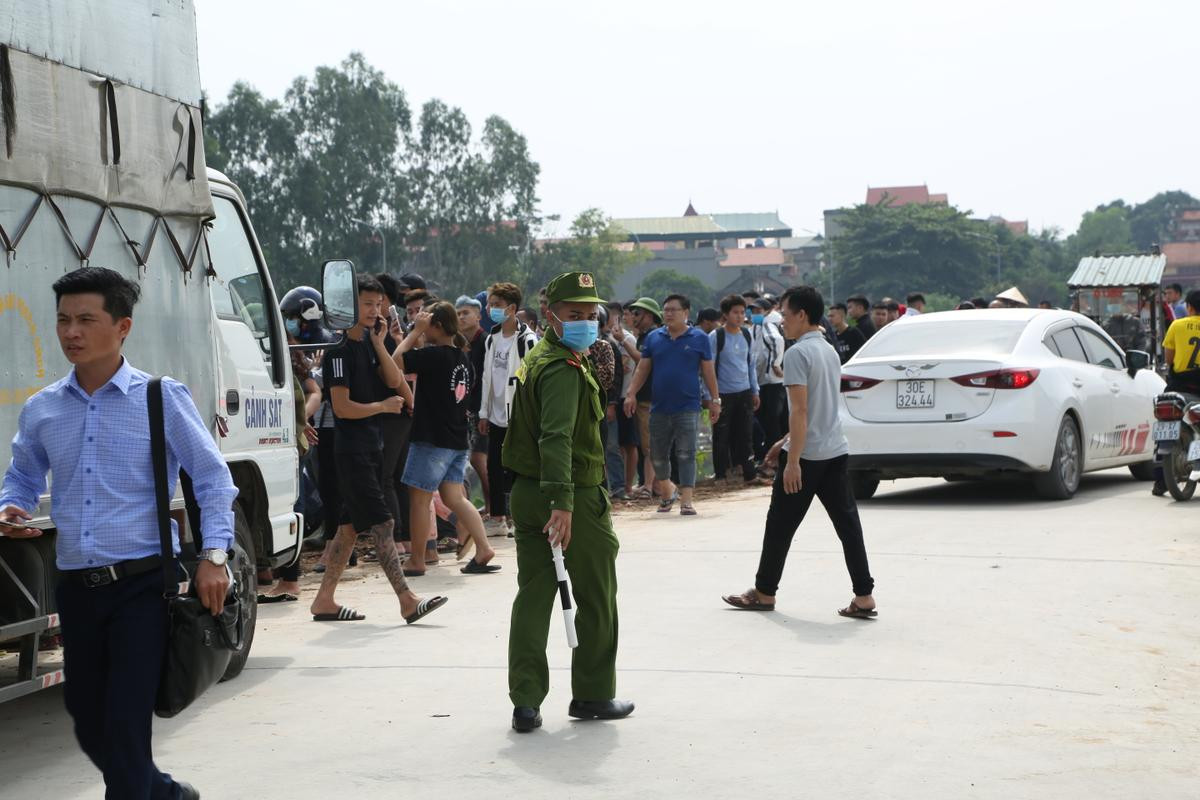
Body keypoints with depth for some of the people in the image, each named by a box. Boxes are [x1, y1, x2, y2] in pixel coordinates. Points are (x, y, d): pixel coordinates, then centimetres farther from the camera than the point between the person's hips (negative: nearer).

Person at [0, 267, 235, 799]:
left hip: (142, 585, -5)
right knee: (90, 728, 14)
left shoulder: (163, 399, -3)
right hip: (78, 589, 5)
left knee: (125, 725, -11)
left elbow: (211, 477, -1)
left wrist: (213, 554, -11)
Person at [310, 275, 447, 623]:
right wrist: (383, 406, -5)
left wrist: (379, 342, -3)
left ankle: (324, 600, 17)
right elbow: (343, 407, -18)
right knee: (381, 524, -11)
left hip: (372, 444, 9)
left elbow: (395, 381, 4)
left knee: (351, 525, 11)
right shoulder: (340, 349, -13)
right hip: (352, 448, -9)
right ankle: (407, 601, -13)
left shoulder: (369, 344, 14)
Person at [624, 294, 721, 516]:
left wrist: (715, 400, 3)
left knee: (686, 455, -8)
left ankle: (686, 500, -8)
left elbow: (708, 372, 5)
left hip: (688, 407, -3)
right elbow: (642, 368, 8)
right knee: (658, 455, 10)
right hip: (659, 407, 3)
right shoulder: (653, 337, 7)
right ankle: (667, 491, 32)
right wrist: (632, 394, -2)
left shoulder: (699, 339, 2)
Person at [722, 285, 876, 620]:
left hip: (807, 454, -8)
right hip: (835, 451, 8)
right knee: (847, 522, 3)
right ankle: (864, 597, -2)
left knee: (780, 524, 6)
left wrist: (793, 461, -20)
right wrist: (787, 441, 28)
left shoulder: (798, 353, -13)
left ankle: (764, 592, 17)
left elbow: (800, 410, -19)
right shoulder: (829, 351, 15)